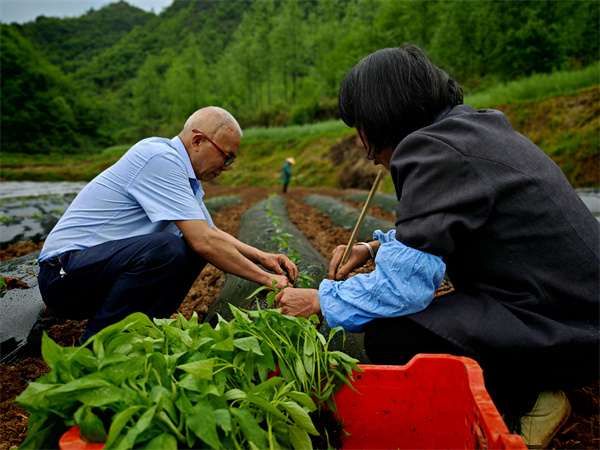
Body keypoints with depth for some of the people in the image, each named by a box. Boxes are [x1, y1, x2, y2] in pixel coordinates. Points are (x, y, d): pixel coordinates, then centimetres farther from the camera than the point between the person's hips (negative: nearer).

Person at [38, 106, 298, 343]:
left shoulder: (184, 176, 9)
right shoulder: (158, 157, -20)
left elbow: (212, 233, 20)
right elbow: (203, 241, -26)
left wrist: (262, 257, 8)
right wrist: (265, 279, -17)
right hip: (63, 272, -9)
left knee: (192, 251, 2)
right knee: (165, 248, -32)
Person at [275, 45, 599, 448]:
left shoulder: (432, 150, -21)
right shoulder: (477, 125, 10)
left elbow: (404, 284, -25)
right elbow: (434, 229, 21)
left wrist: (319, 300, -10)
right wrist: (375, 247, 13)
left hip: (560, 334, -10)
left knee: (388, 337, -18)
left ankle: (528, 400, 0)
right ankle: (532, 388, 13)